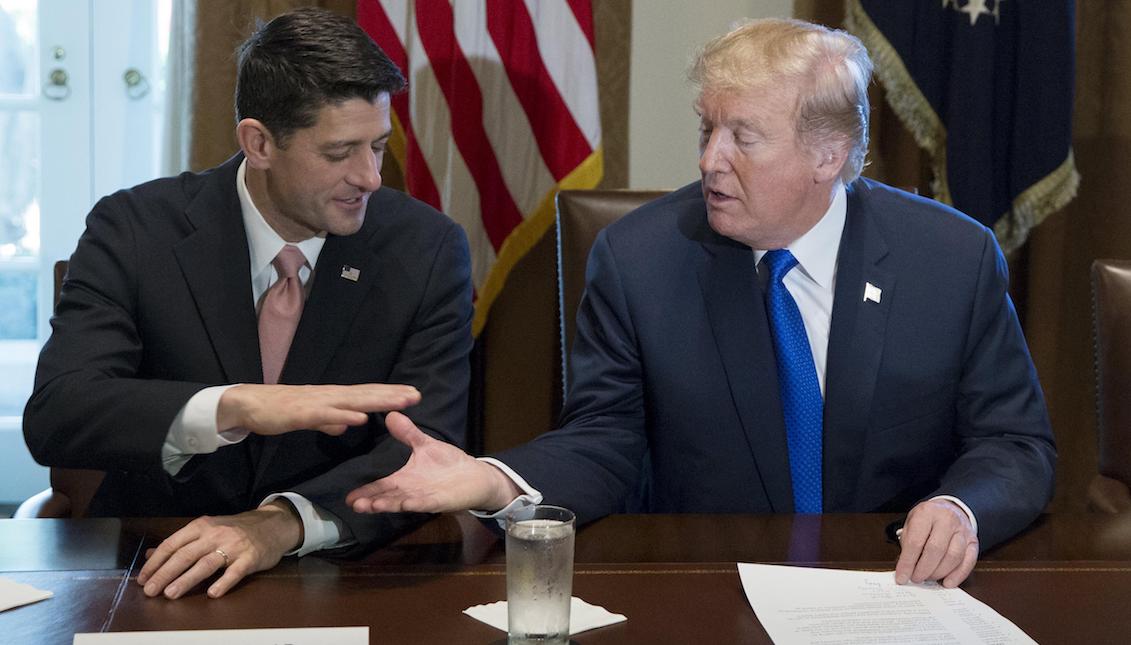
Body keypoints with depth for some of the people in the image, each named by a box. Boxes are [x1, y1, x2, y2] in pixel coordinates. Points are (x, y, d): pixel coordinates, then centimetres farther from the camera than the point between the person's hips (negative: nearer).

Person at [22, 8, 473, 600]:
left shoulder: (428, 250, -5)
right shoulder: (134, 230, -8)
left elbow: (427, 447, -11)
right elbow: (52, 417, -18)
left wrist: (284, 522, -29)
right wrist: (234, 407, -35)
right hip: (156, 573, 1)